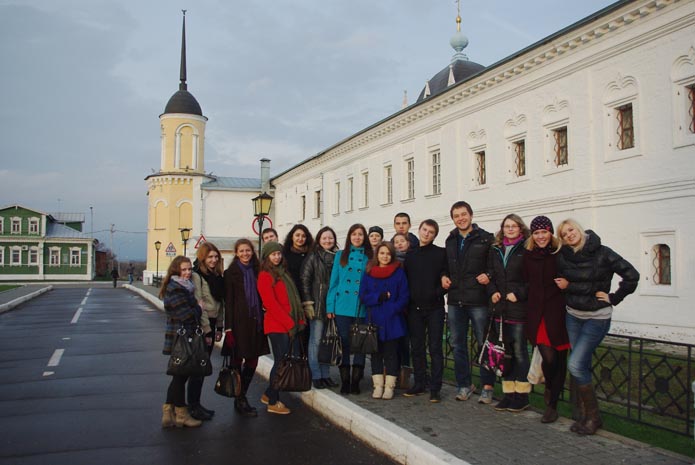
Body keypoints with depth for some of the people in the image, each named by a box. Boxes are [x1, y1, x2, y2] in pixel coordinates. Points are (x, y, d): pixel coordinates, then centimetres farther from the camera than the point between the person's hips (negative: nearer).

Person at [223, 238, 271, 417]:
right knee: (237, 361, 3)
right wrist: (228, 328, -13)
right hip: (238, 322, -5)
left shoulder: (256, 271, 11)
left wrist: (261, 320, 6)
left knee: (252, 361, 9)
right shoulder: (231, 273, -3)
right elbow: (228, 301, -7)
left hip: (255, 322, 5)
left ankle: (241, 397, 25)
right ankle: (240, 401, 14)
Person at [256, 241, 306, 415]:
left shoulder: (284, 273, 19)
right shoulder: (265, 276, -7)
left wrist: (300, 321, 8)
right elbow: (271, 303, -14)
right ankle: (273, 402, 9)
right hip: (277, 326, -8)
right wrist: (289, 323, -14)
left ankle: (269, 395, 24)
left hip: (291, 325, 8)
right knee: (281, 362, -3)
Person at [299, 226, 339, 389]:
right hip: (317, 305, -4)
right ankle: (316, 376, 10)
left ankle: (325, 375, 19)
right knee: (316, 340, 1)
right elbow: (304, 280, -5)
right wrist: (307, 303, -11)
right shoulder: (313, 257, -2)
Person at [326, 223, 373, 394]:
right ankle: (344, 381, 11)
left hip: (362, 308, 0)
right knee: (344, 343, 3)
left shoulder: (370, 257, 8)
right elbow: (333, 281, 7)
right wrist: (330, 306, 1)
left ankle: (355, 382, 12)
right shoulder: (341, 255, 9)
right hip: (342, 306, 0)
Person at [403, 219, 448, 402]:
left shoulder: (441, 253, 0)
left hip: (434, 308, -4)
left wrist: (438, 293, -12)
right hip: (414, 308, 4)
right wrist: (408, 298, 4)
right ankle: (419, 384, 21)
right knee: (417, 348, 10)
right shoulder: (410, 255, 11)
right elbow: (405, 279, 13)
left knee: (435, 348, -1)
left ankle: (435, 388, 4)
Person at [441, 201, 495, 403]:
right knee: (458, 344, 10)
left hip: (478, 300, -5)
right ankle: (464, 384, 21)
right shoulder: (450, 241, 14)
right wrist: (444, 276, 6)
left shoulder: (485, 238, -3)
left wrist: (489, 275, -17)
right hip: (455, 300, 5)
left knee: (484, 344, 2)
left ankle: (487, 386, 12)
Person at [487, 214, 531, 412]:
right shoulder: (495, 250, 14)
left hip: (519, 308, -5)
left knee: (519, 351, -1)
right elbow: (490, 275, 17)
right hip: (500, 307, 6)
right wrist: (492, 292, 1)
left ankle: (522, 395, 9)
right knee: (505, 352, 10)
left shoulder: (527, 250, -3)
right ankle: (508, 392, 18)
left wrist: (518, 294, -15)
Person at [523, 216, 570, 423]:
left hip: (557, 312, -1)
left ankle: (552, 405, 19)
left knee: (559, 359, 4)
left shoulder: (560, 254, -2)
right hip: (537, 313, 1)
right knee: (548, 357, -9)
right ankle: (549, 387, 25)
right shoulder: (528, 256, 8)